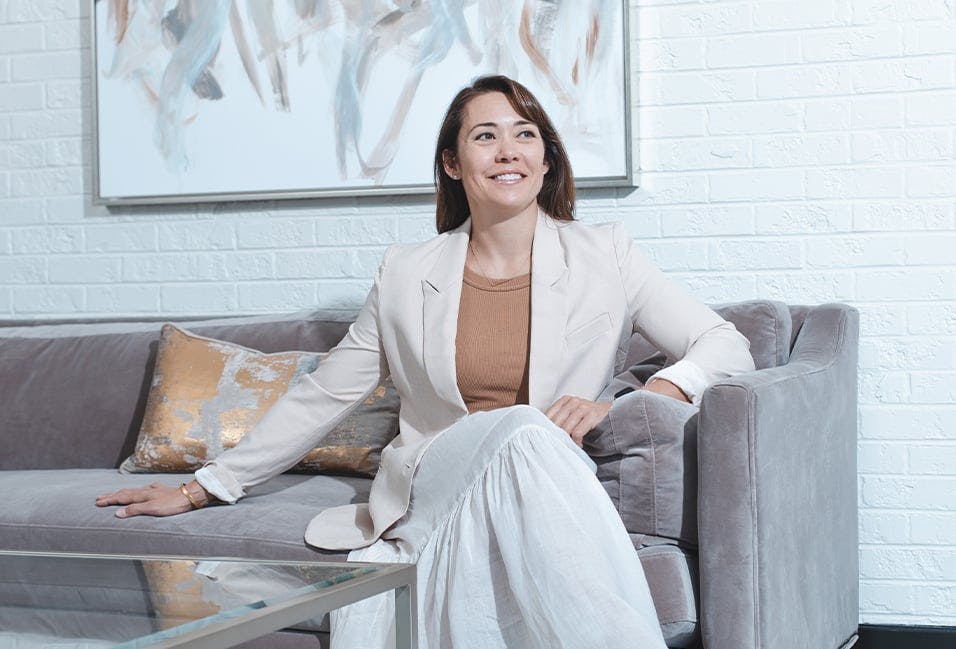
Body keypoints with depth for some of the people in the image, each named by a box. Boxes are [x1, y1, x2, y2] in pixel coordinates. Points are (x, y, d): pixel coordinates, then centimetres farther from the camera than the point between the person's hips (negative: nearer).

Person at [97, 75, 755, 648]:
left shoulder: (604, 257, 9)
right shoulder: (406, 277, 12)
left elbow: (728, 347, 5)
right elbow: (321, 396, 18)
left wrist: (616, 406, -13)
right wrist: (201, 489, 17)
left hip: (550, 500, -1)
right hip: (425, 500, 1)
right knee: (523, 429, -34)